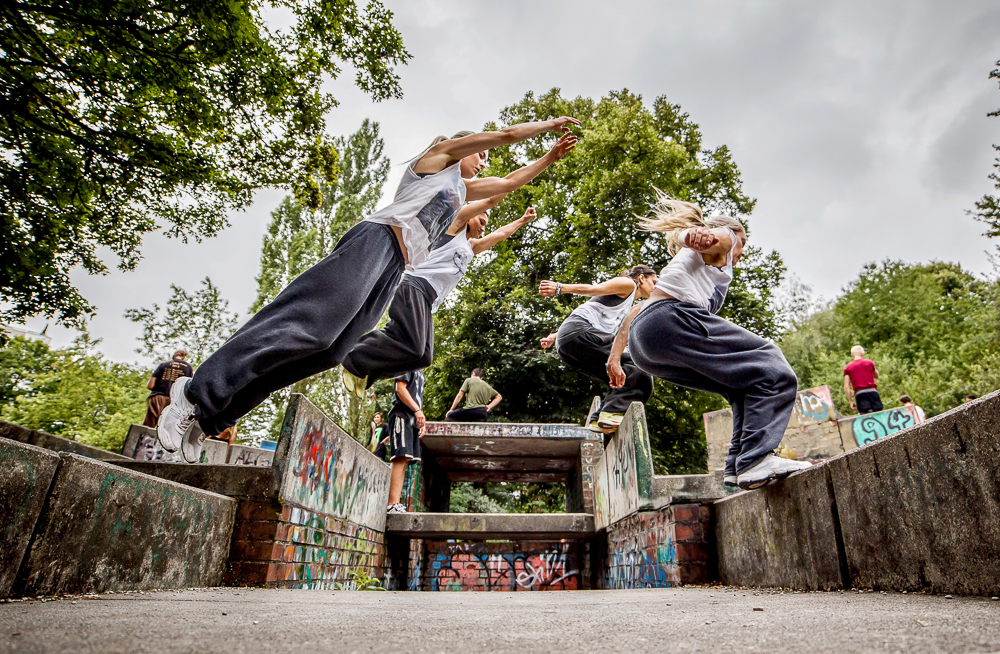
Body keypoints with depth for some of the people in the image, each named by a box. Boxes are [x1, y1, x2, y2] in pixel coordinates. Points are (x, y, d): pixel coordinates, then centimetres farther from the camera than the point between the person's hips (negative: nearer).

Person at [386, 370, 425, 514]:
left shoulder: (419, 370, 26)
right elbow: (400, 388, -13)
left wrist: (421, 418, 19)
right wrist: (417, 410, -19)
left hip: (412, 419, 9)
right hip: (402, 415, -9)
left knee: (405, 460, 3)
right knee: (401, 458, -17)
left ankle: (395, 504, 2)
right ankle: (393, 503, -21)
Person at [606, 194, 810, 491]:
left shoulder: (689, 258, 42)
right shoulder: (723, 238, 22)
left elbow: (636, 310, 35)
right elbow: (687, 236, -7)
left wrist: (614, 358, 33)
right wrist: (697, 234, -31)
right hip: (672, 318, -8)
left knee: (746, 386, 14)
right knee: (773, 370, -9)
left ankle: (739, 467, 1)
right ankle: (756, 460, -23)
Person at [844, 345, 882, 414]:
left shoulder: (847, 367, 10)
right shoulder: (869, 362, 12)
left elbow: (846, 387, 3)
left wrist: (851, 401, 6)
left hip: (859, 393, -1)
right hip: (872, 391, 1)